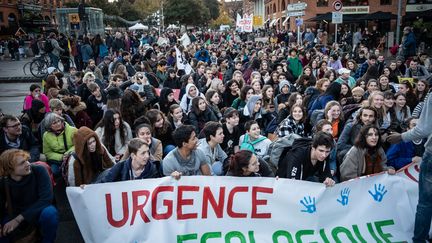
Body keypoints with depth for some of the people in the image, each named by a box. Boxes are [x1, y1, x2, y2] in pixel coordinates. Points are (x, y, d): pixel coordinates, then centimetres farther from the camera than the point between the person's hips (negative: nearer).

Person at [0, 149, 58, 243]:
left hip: (38, 212, -2)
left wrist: (18, 219, -31)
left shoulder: (39, 171, -22)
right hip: (15, 216, 2)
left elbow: (46, 199, -27)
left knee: (50, 212, -35)